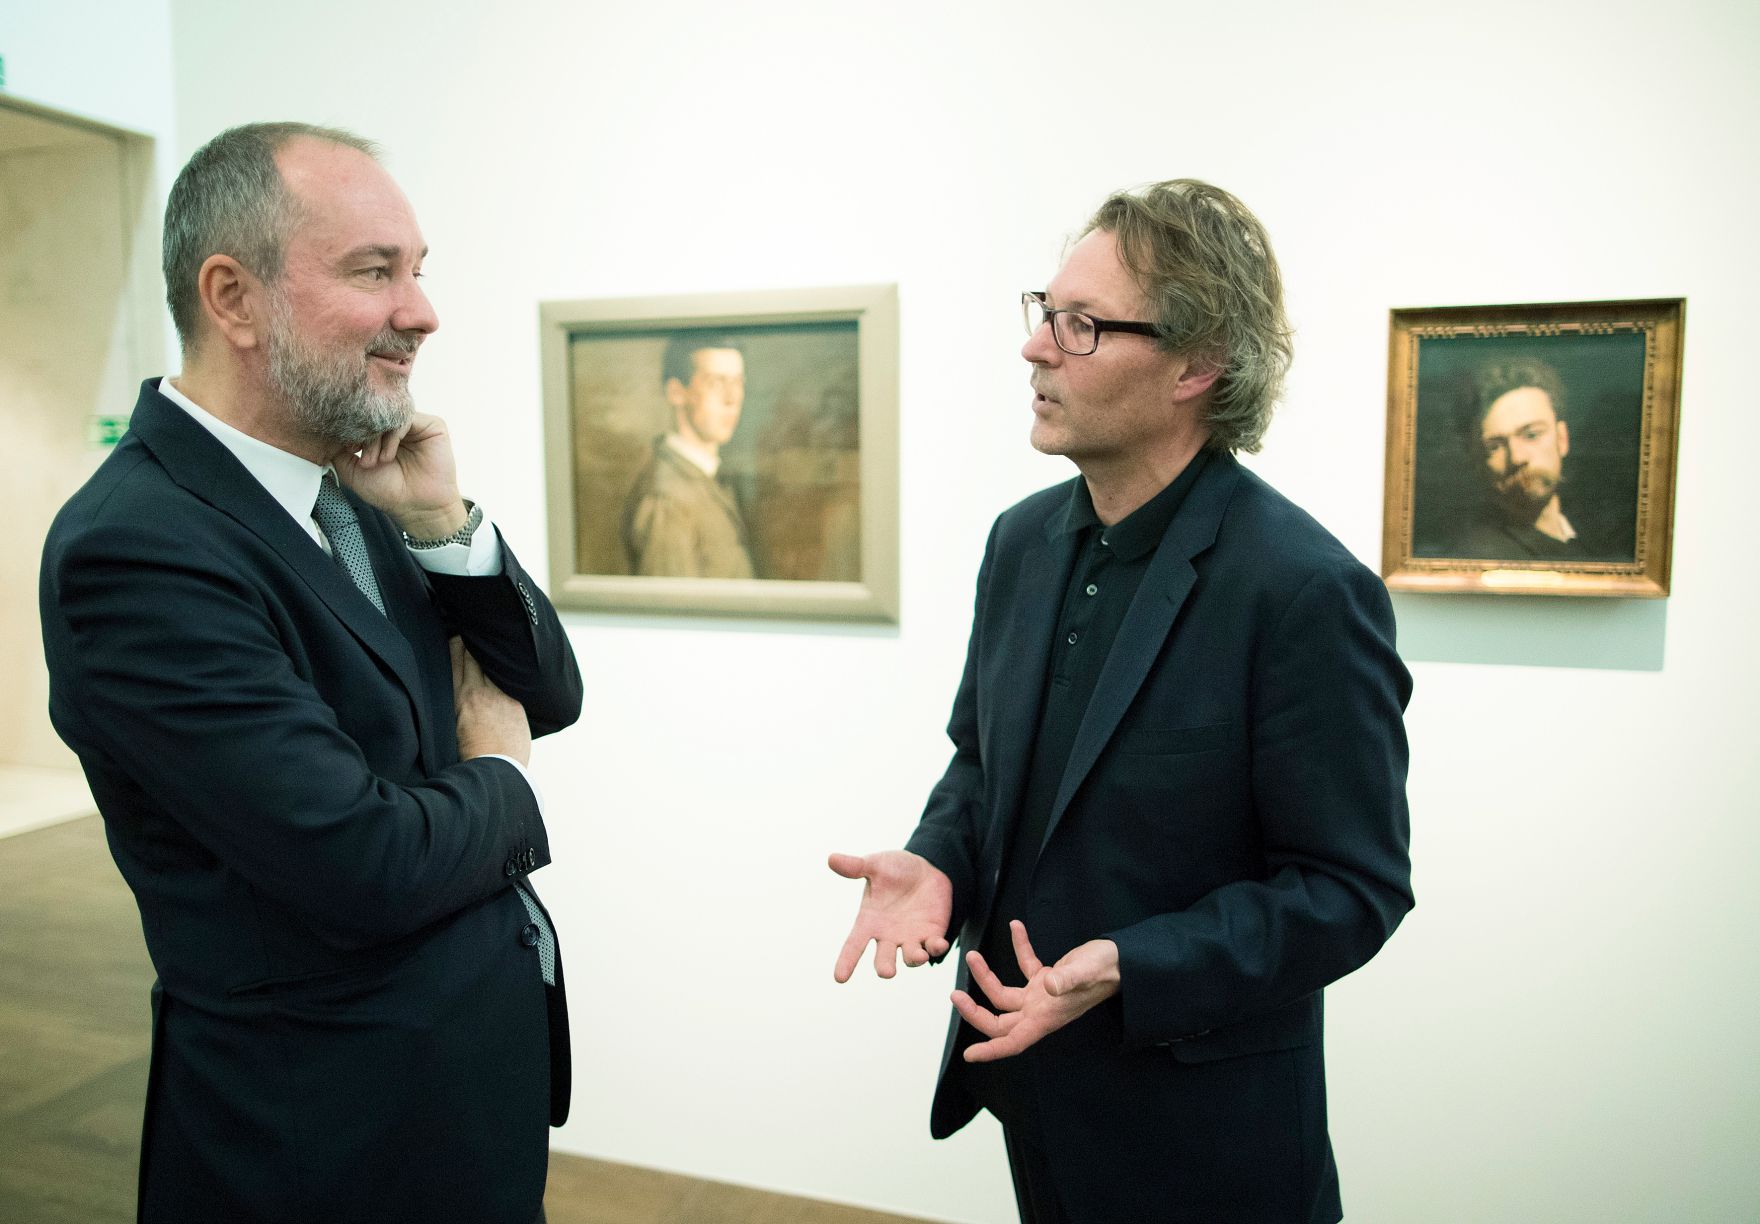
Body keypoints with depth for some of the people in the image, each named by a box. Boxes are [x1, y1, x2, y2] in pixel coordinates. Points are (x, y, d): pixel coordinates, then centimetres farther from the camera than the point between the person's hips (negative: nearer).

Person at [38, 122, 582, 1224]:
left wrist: (443, 524, -12)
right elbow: (367, 871, -28)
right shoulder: (135, 545, -23)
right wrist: (501, 782, -8)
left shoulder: (355, 484, 1)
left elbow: (550, 698, 3)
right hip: (342, 1136, -7)